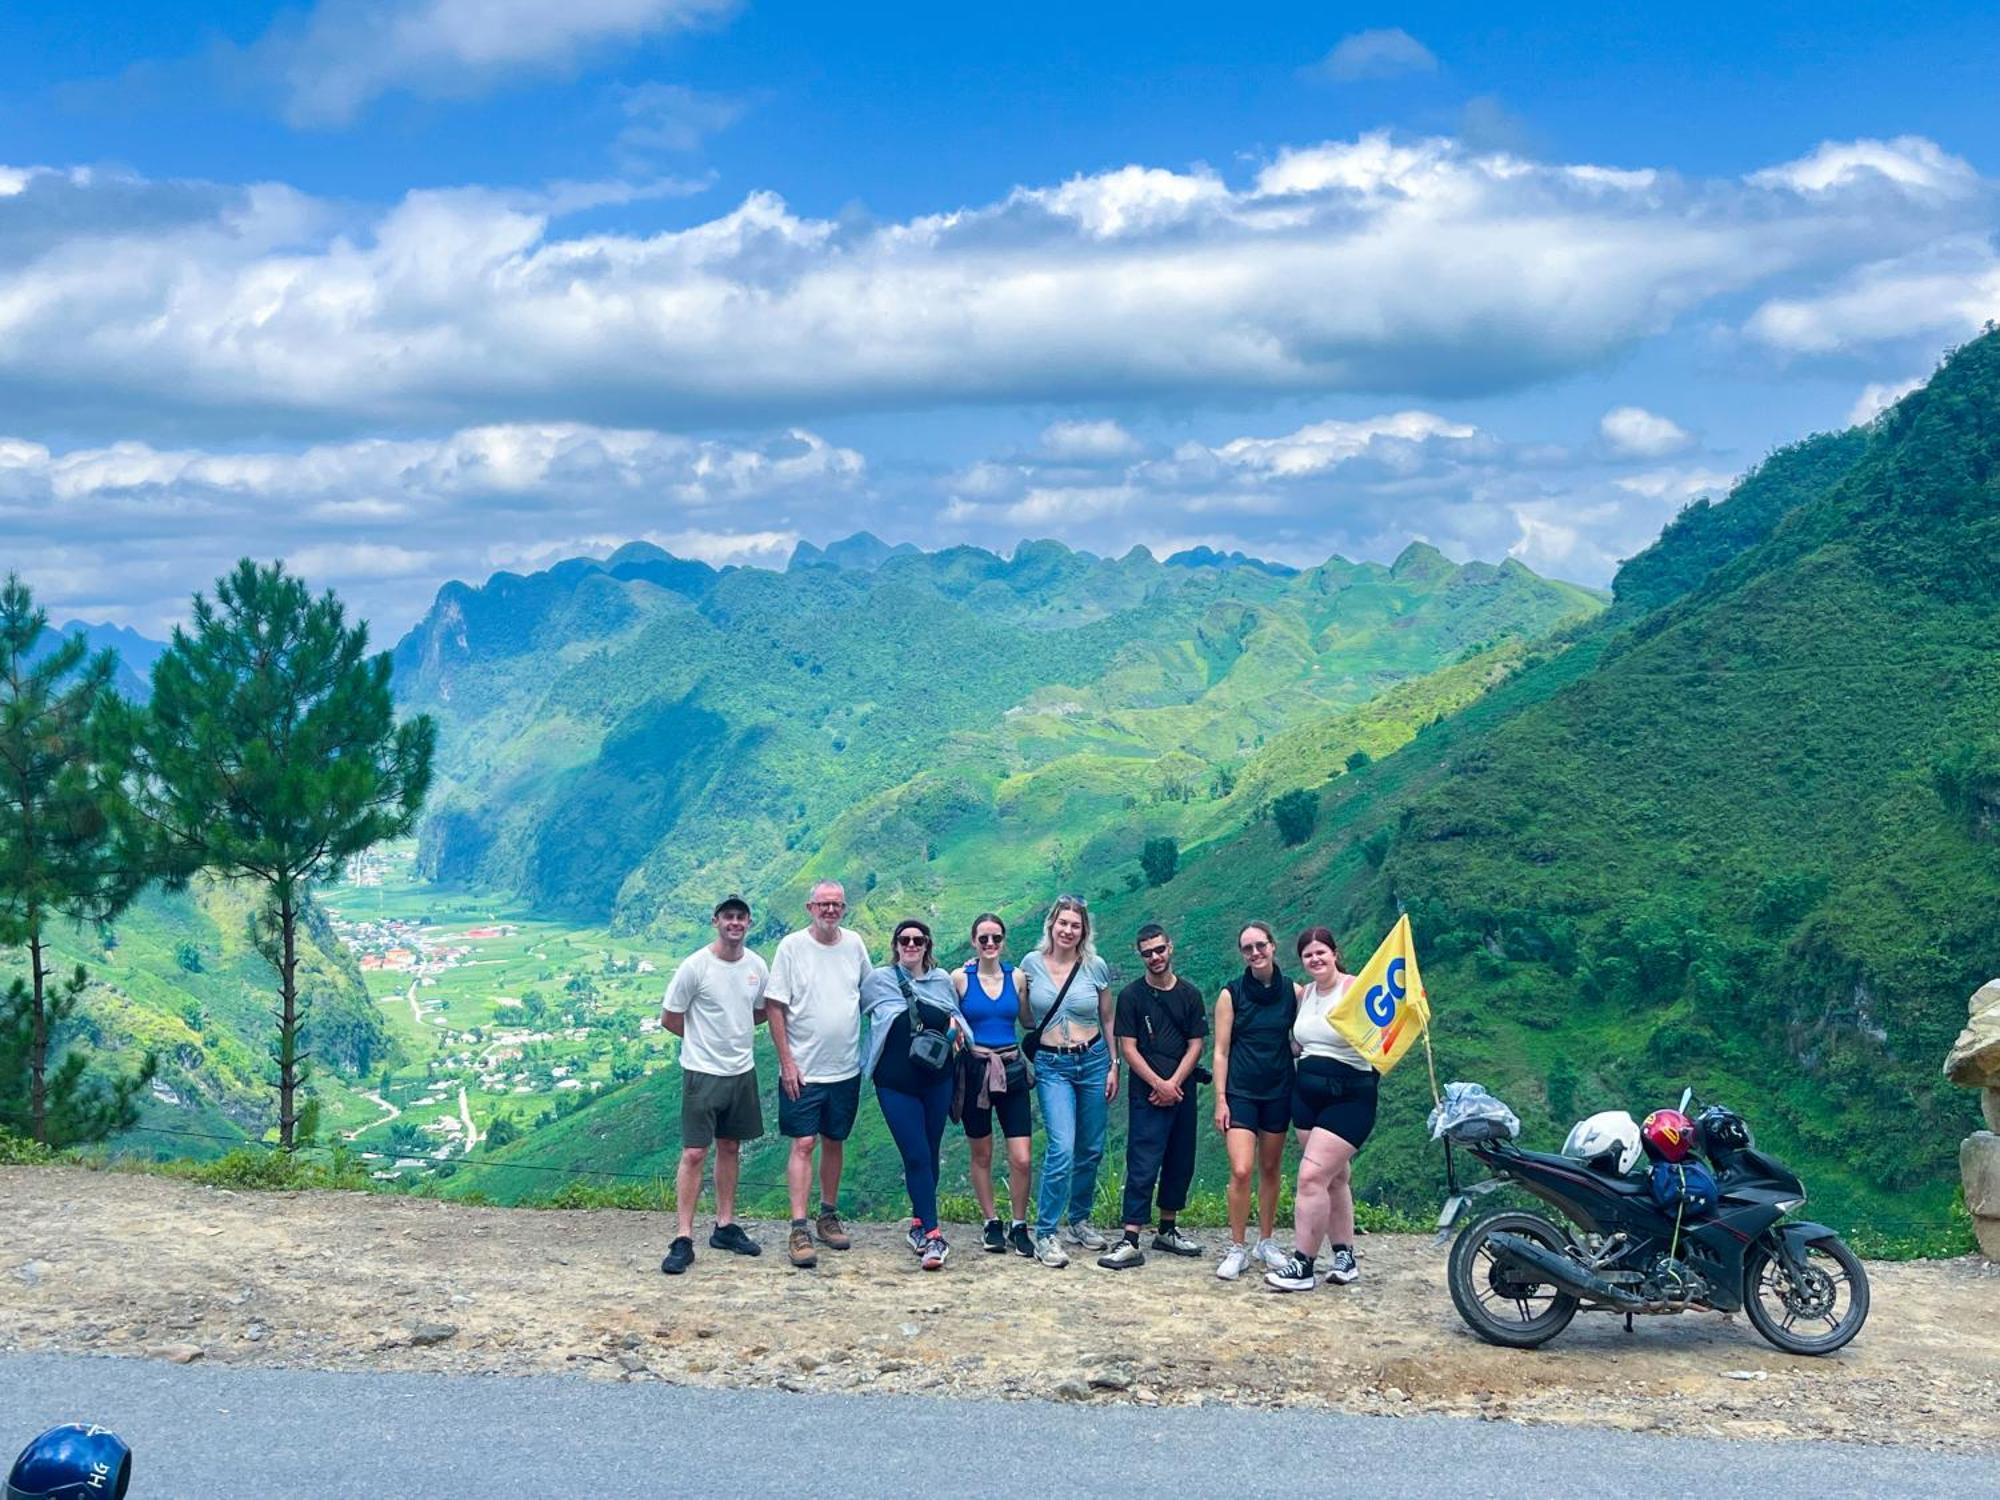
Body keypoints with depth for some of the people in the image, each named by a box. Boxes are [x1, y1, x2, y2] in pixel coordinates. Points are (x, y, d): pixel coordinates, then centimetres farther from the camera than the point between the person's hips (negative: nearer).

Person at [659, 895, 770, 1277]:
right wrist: (705, 1038, 5)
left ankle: (725, 1227, 25)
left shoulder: (757, 966, 3)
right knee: (694, 1153, -7)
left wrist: (730, 1034, 8)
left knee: (730, 1148, 14)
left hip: (742, 1071, 6)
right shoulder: (695, 966, -13)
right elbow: (669, 1018, -5)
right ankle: (683, 1240, -4)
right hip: (703, 1073, -5)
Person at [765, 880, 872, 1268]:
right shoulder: (792, 946, -8)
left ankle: (828, 1216, 26)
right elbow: (775, 1006, -7)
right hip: (803, 1070, -4)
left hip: (846, 1068, 4)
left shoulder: (854, 944, 4)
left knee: (834, 1142, 13)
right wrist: (786, 1061, -11)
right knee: (803, 1144, -7)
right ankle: (798, 1230, -6)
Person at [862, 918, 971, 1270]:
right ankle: (932, 1235, -11)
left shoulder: (943, 980, 10)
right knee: (916, 1156, -11)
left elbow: (956, 1015, 23)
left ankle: (920, 1224, 24)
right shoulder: (878, 980, 2)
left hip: (937, 1080, 3)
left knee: (929, 1154, 10)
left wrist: (956, 1025, -1)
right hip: (896, 1083, -3)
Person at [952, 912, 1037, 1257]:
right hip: (974, 1070, -1)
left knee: (1022, 1160, -5)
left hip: (1011, 1070, 1)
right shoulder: (960, 978, -1)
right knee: (981, 1155, 10)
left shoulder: (1016, 977, 6)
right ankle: (992, 1224, 24)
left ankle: (1019, 1227, 12)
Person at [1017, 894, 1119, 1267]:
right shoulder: (1031, 964, -1)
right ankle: (1045, 1235, -9)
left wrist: (1115, 1065, 5)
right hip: (1052, 1066, -2)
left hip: (1093, 1060, 2)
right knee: (1062, 1148, -16)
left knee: (1091, 1149, 8)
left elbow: (1107, 1020, 8)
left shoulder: (1095, 967, 0)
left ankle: (1079, 1221, 28)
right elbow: (1025, 1019, 11)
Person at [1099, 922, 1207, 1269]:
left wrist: (1174, 1083, -8)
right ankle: (1131, 1243, -12)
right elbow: (1128, 1048, -5)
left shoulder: (1189, 994, 8)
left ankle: (1167, 1230, 25)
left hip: (1181, 1092, 4)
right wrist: (1159, 1084, -13)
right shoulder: (1131, 996, -1)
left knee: (1180, 1163, 11)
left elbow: (1196, 1045, 5)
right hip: (1146, 1094, -4)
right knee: (1143, 1166, -9)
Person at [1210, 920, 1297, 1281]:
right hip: (1241, 1092, -2)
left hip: (1279, 1092, 2)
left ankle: (1266, 1242, 25)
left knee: (1270, 1169, 11)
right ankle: (1236, 1248, -1)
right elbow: (1221, 1051, -2)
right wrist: (1220, 1098, -7)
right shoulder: (1231, 994, -3)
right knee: (1241, 1171, -12)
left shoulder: (1293, 992, 1)